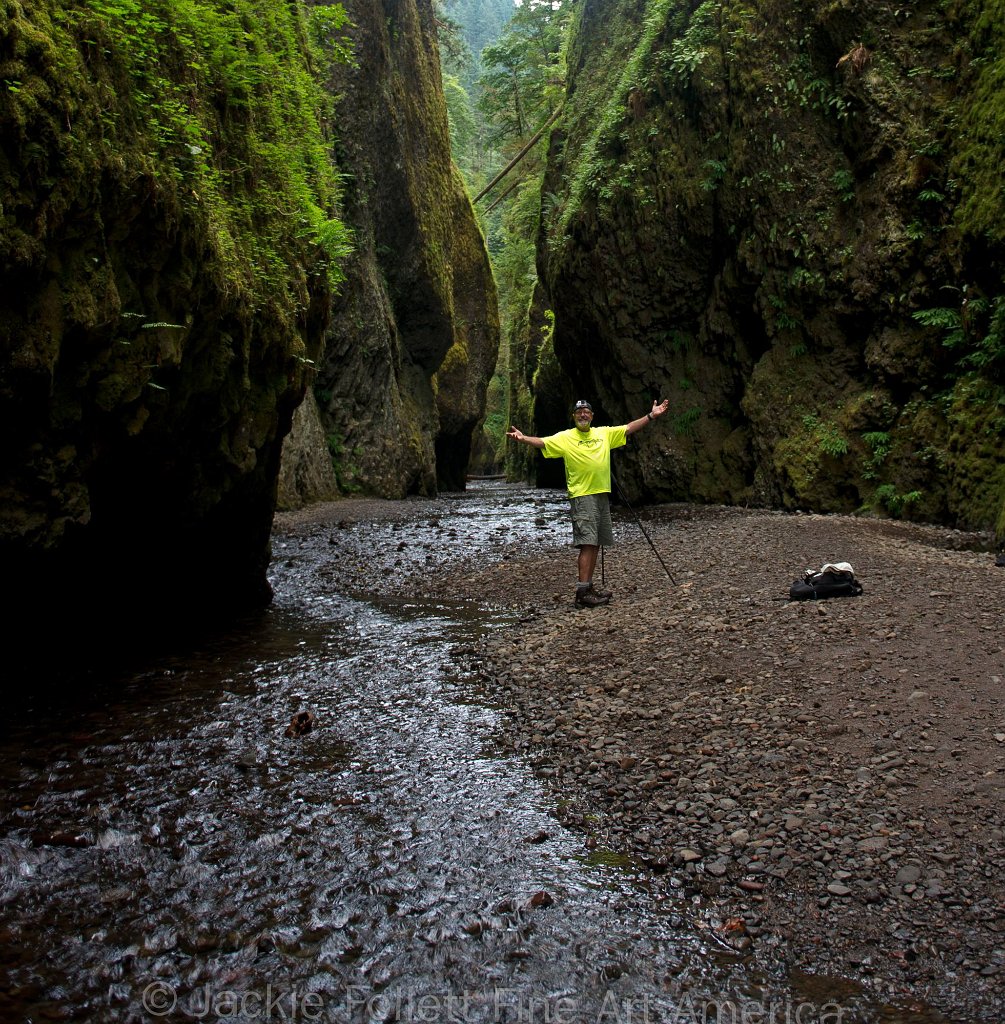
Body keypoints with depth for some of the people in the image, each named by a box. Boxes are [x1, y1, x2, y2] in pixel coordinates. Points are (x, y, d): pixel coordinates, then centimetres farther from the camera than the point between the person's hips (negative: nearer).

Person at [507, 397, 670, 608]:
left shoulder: (605, 433, 12)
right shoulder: (565, 438, -2)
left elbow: (629, 428, 16)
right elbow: (541, 442, -14)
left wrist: (651, 415, 10)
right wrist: (523, 438, -32)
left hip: (602, 495, 6)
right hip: (582, 497, -6)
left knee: (595, 545, 9)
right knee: (588, 544, -13)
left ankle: (589, 588, 18)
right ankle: (583, 593, -12)